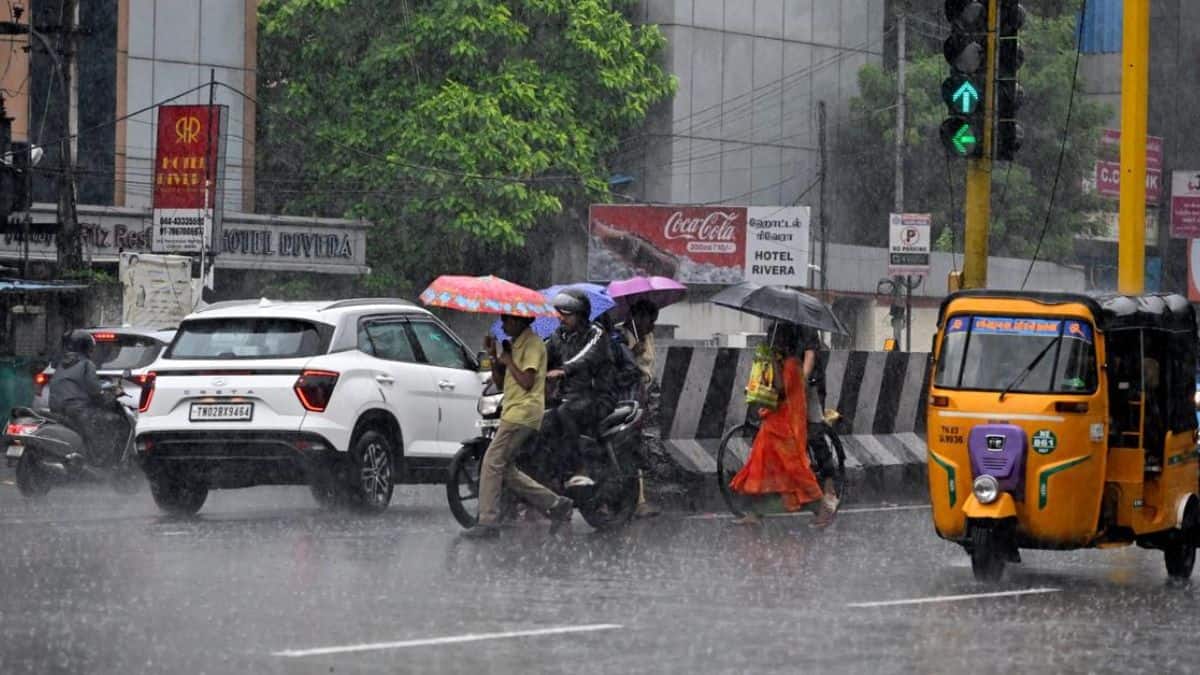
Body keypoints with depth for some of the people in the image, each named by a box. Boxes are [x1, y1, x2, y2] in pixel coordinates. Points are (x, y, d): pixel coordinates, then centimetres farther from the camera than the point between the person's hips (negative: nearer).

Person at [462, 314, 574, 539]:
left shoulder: (532, 344, -9)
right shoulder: (516, 345, 22)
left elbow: (527, 382, -18)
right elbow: (498, 378, 21)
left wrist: (509, 361, -10)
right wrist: (494, 356, 7)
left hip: (522, 412, -10)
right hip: (514, 412, 10)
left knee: (493, 463, -13)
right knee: (507, 471, 8)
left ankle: (488, 522, -14)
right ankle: (556, 504, 11)